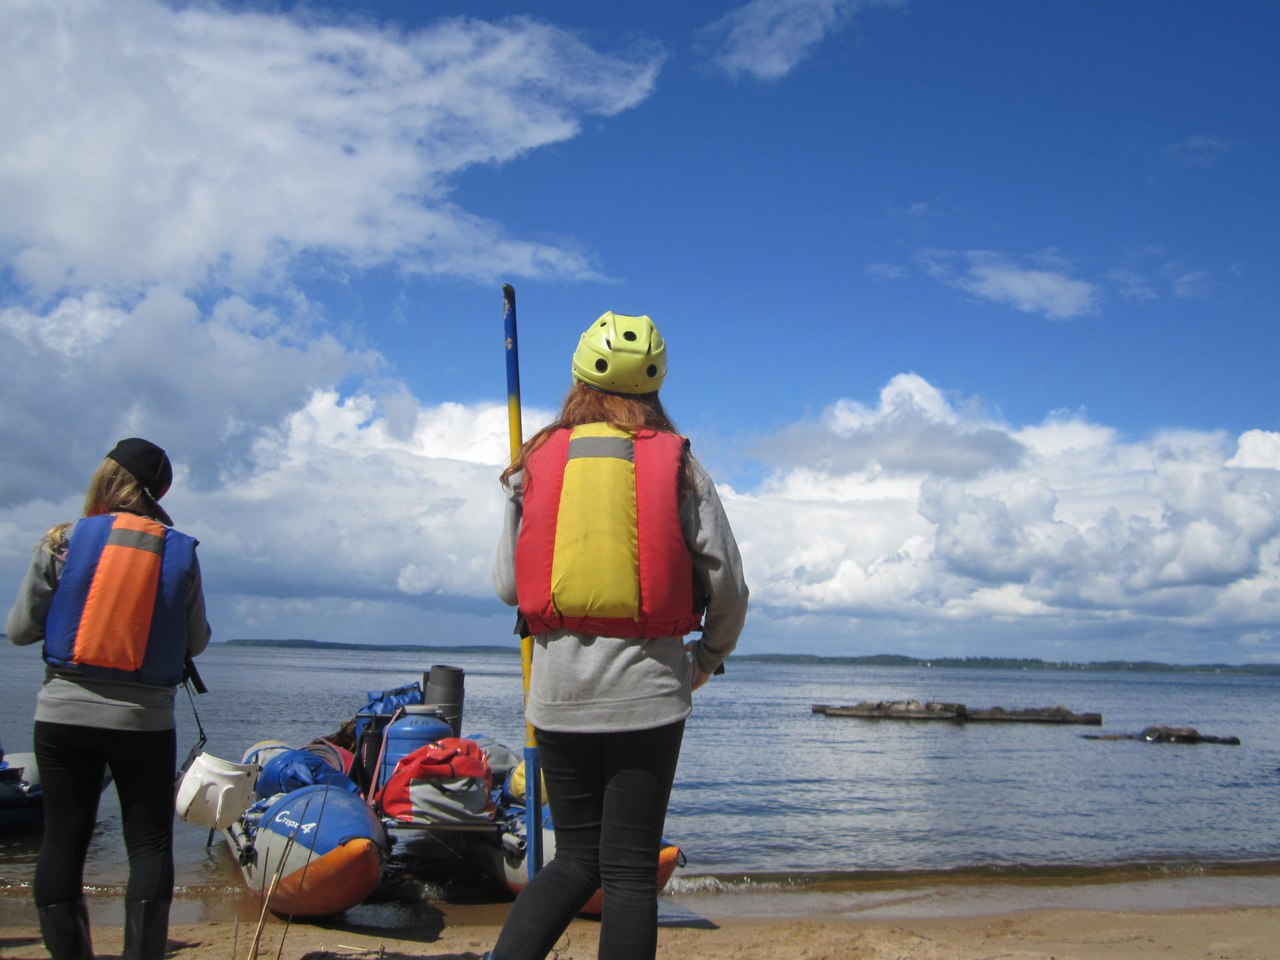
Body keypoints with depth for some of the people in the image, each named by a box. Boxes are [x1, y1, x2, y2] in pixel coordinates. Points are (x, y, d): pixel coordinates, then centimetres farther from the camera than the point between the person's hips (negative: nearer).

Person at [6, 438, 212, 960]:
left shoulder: (63, 541, -4)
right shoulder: (180, 552, -2)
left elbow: (20, 629, 1)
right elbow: (195, 642, 4)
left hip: (63, 714, 1)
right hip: (144, 720, -1)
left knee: (63, 838, 11)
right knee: (149, 844, 7)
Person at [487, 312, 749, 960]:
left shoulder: (536, 463, 3)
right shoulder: (677, 464, 0)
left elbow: (507, 585, 4)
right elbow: (727, 580, -1)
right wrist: (712, 654, 17)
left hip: (558, 691, 2)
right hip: (647, 689, -2)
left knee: (577, 857, 16)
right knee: (629, 868, 6)